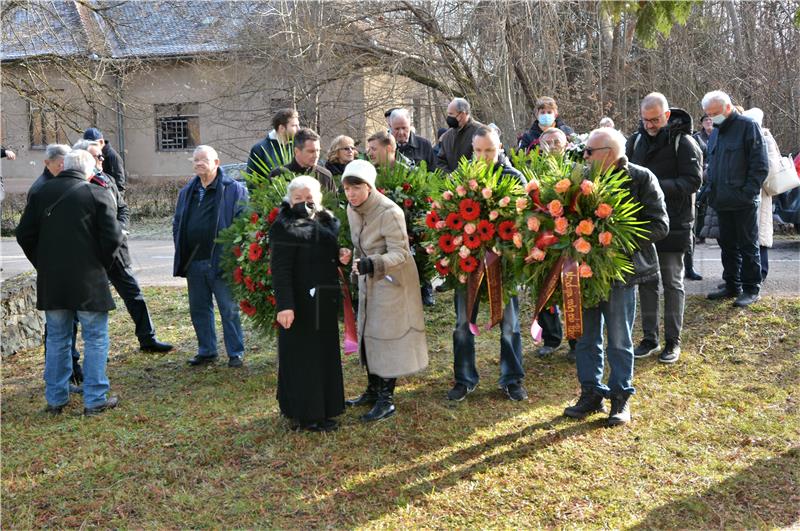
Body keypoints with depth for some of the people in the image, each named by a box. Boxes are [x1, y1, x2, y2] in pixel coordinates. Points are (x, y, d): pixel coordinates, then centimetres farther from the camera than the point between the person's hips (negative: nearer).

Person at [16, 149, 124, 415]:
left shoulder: (41, 193, 4)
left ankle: (55, 399, 21)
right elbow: (112, 238, -11)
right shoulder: (97, 194, -8)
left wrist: (42, 263, 15)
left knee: (56, 339, 15)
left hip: (51, 282, 4)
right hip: (89, 282, -4)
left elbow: (24, 235, 6)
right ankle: (95, 400, 6)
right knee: (96, 338, 5)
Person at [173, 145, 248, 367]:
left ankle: (235, 353, 11)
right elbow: (177, 223, 20)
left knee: (229, 310, 1)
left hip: (220, 261, -6)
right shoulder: (187, 191, 15)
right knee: (199, 309, 13)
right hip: (193, 263, 6)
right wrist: (181, 254, 9)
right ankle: (206, 351, 26)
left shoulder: (233, 189, -3)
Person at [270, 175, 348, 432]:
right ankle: (306, 415, 12)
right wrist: (284, 305, -27)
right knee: (303, 356, 1)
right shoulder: (284, 228, -13)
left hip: (325, 300, 8)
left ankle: (323, 406, 31)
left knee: (325, 353, 16)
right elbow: (280, 269, -19)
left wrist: (340, 255, 0)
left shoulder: (327, 221, 10)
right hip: (301, 303, -8)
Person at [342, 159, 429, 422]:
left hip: (392, 281, -8)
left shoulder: (390, 212, -25)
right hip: (368, 281, 8)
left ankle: (386, 400, 5)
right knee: (368, 335, 13)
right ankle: (373, 391, 27)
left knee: (387, 337, -4)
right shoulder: (352, 209, 0)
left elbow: (400, 254, -28)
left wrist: (373, 263, -42)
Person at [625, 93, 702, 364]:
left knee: (672, 283, 5)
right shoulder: (635, 140, 8)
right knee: (646, 282, 10)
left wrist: (659, 187, -25)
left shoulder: (683, 142, -8)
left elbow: (694, 180, -14)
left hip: (673, 224, -5)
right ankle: (650, 338, 21)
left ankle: (673, 341, 15)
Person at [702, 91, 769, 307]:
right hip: (722, 201, 7)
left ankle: (751, 289, 9)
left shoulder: (748, 126, -7)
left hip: (744, 202, -7)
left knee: (748, 246, 1)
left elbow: (760, 165, -10)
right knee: (728, 245, 13)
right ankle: (732, 285, 23)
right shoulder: (715, 133, 15)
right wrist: (712, 193, 10)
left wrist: (748, 192, -15)